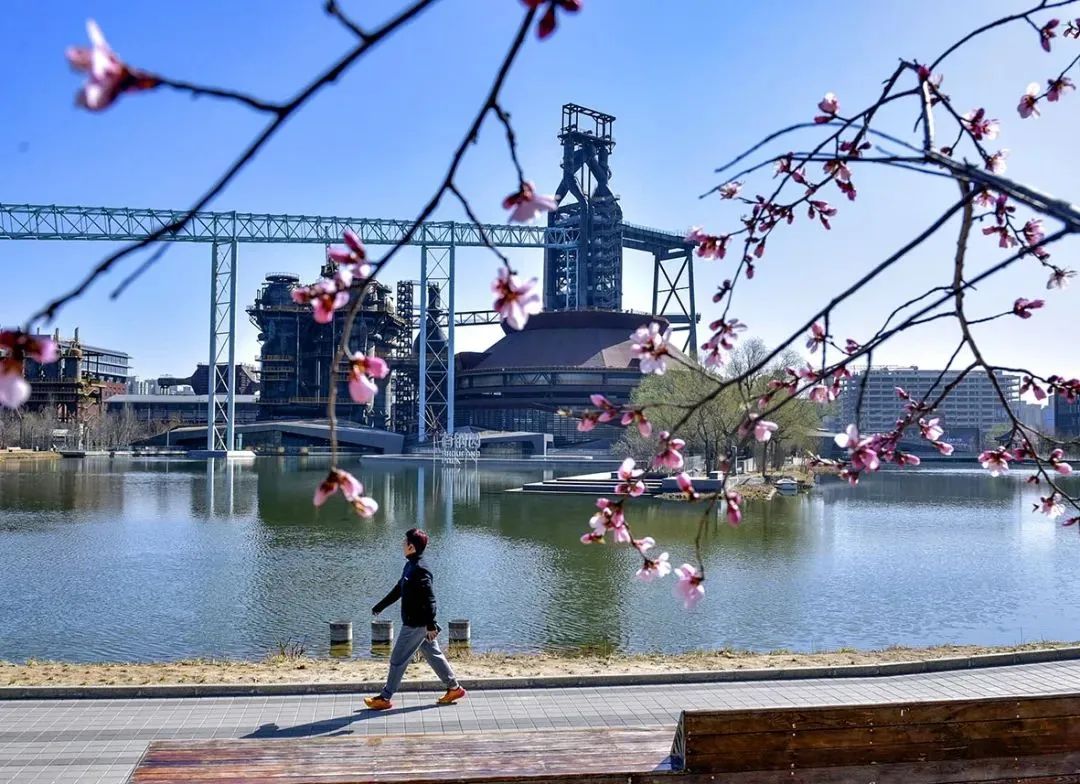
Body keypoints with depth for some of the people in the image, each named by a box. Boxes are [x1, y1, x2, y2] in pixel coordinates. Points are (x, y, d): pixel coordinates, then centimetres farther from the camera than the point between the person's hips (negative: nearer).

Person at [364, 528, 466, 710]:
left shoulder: (419, 570, -21)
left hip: (416, 624, -10)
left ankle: (385, 698, 8)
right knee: (433, 655, 15)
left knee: (398, 659, -1)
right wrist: (380, 606, 29)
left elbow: (429, 598, -24)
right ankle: (454, 688, 22)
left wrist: (431, 625, -25)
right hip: (420, 624, 10)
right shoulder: (410, 566, 10)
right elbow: (398, 589, 22)